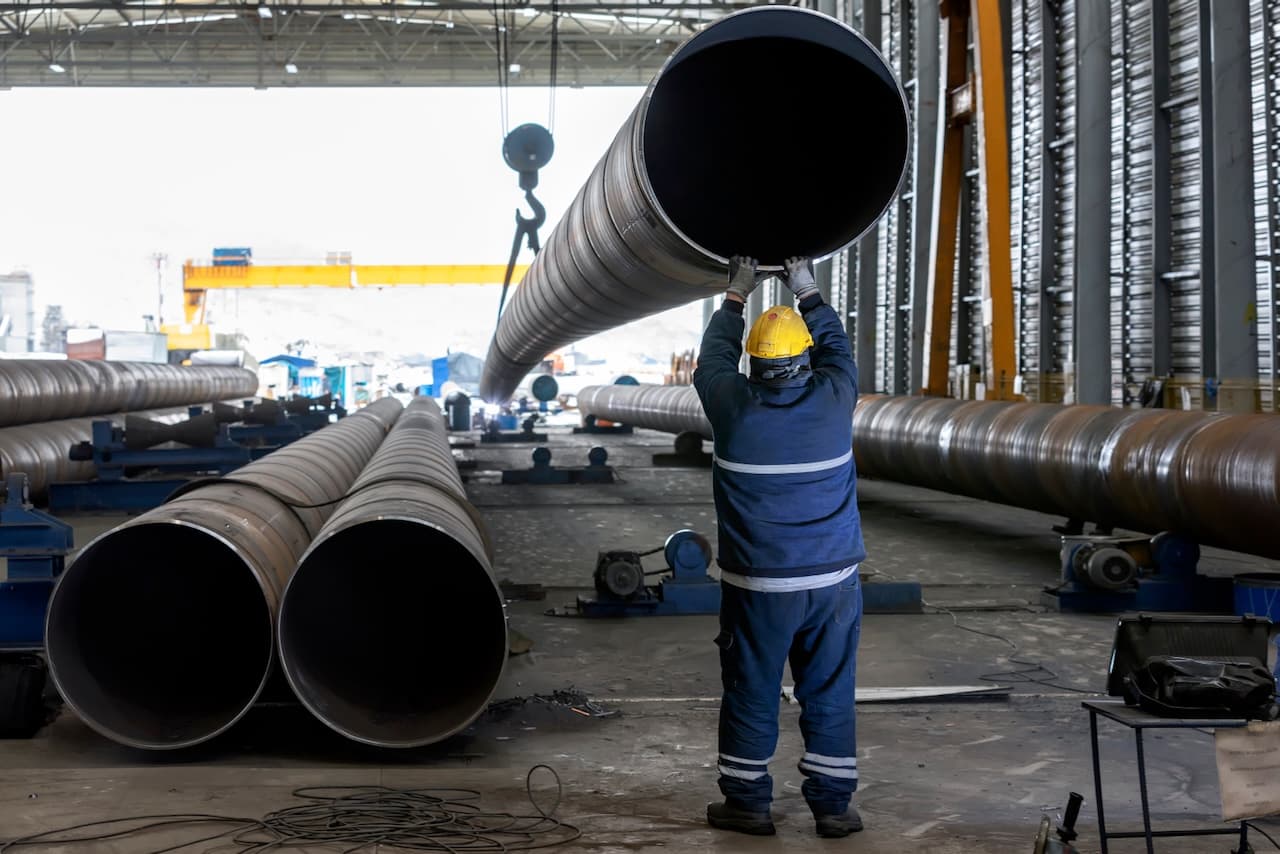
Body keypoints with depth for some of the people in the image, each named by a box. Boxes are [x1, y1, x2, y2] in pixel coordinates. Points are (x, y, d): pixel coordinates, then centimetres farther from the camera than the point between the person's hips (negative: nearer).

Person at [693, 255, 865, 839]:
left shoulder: (734, 408, -10)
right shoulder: (833, 402, -8)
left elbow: (713, 358, 11)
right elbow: (837, 348, 14)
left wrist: (736, 296, 23)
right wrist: (807, 292, 25)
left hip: (756, 586, -1)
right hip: (832, 579, 1)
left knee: (750, 692, 10)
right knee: (829, 694, 9)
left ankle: (747, 803, 19)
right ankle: (832, 806, 15)